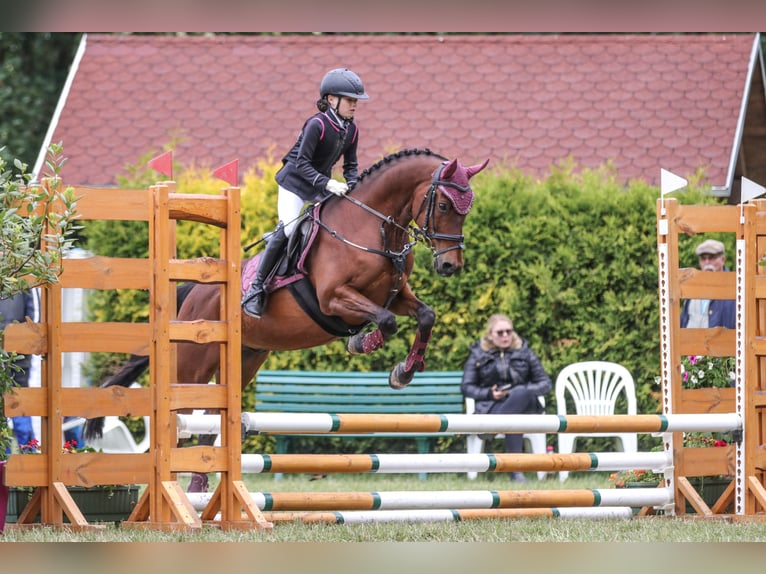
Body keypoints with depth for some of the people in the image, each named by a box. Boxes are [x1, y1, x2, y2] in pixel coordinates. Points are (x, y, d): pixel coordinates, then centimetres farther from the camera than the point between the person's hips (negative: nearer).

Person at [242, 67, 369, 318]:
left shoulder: (351, 130, -2)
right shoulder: (317, 125, -23)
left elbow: (351, 164, 8)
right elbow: (302, 163, -26)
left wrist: (352, 185, -12)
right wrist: (327, 183, -34)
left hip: (322, 184, 7)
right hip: (295, 182, -7)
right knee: (287, 230, -20)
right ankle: (256, 288, -13)